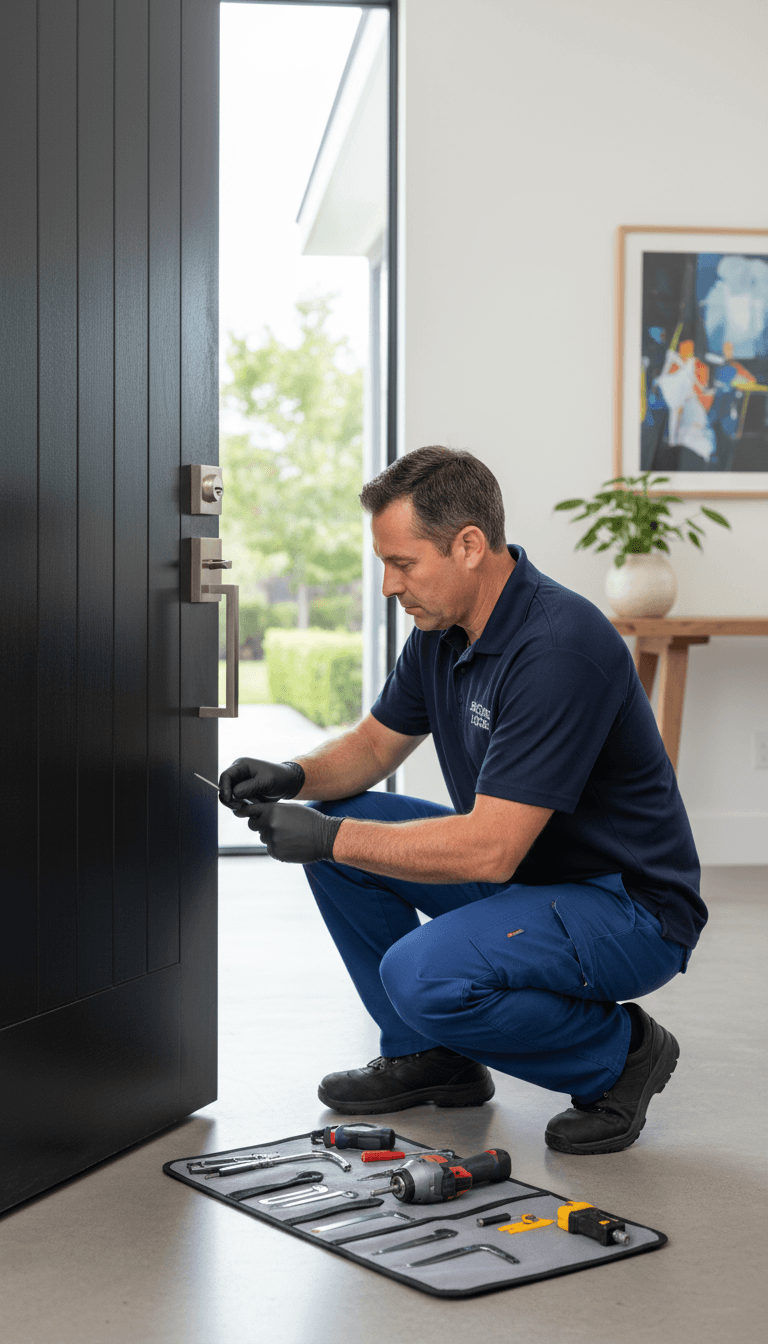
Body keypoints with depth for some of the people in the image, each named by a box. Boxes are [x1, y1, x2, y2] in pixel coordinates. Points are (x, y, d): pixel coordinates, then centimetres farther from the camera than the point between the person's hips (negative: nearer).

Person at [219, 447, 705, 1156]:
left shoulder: (559, 647, -29)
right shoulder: (441, 629, 0)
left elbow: (489, 850, -32)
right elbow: (376, 743, 14)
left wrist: (330, 838, -26)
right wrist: (294, 775, -7)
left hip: (628, 908, -9)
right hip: (518, 874, 9)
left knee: (424, 974, -30)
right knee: (336, 826, 1)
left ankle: (618, 1053, -4)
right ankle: (428, 1053, 13)